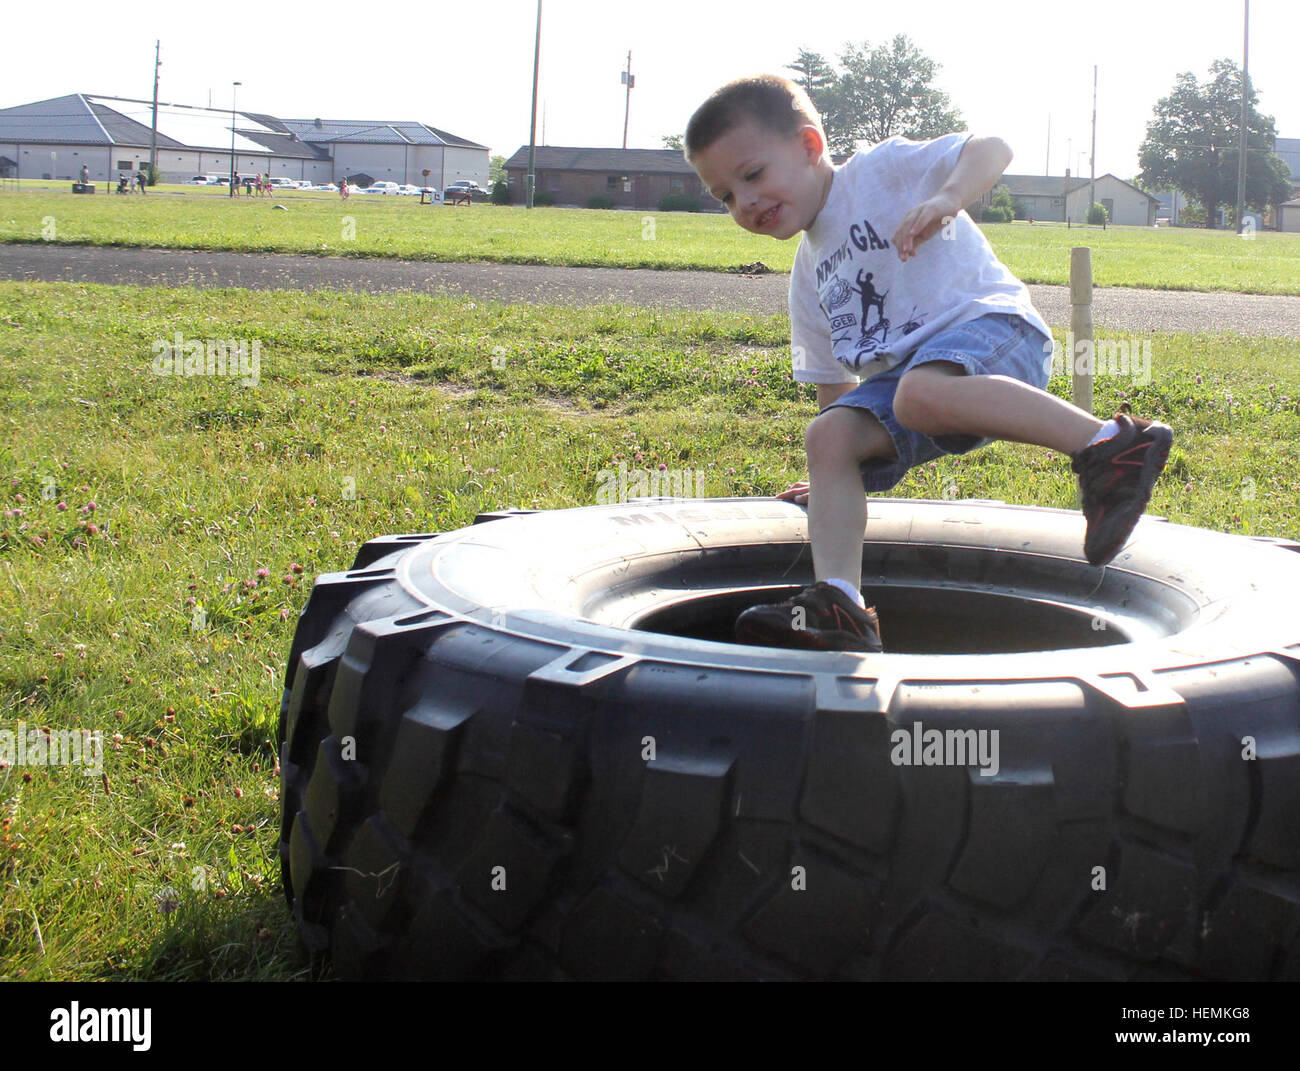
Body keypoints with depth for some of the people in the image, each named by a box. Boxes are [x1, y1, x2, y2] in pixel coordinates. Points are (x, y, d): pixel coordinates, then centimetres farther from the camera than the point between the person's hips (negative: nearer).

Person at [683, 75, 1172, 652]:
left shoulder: (881, 170, 1)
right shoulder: (809, 276, 23)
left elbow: (991, 149, -12)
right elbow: (834, 383, 28)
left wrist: (946, 199, -31)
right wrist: (832, 475, 25)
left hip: (989, 325, -8)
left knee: (920, 393, -38)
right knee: (829, 435, -14)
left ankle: (1107, 444, -38)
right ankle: (838, 606, -24)